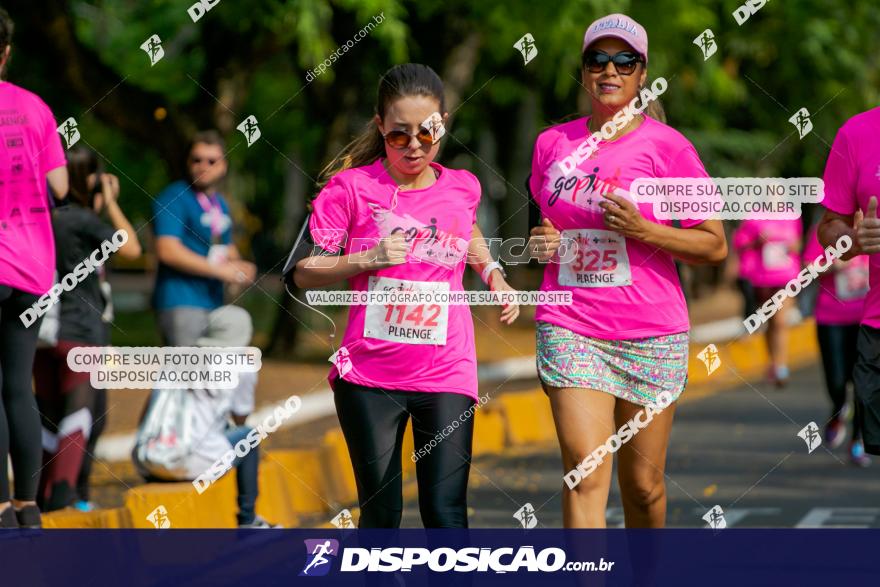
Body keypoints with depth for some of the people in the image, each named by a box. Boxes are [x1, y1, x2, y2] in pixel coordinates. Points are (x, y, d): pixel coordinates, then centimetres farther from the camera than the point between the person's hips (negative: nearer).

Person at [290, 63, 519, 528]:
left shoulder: (463, 188, 5)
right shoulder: (352, 187, -4)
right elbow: (303, 272, -3)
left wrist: (494, 275, 15)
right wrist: (368, 259, -17)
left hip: (446, 373, 1)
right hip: (369, 374, -1)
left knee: (445, 514, -8)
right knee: (380, 514, 4)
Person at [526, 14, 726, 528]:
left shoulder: (667, 146, -2)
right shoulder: (552, 143, 9)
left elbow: (715, 246, -1)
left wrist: (643, 231, -15)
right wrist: (541, 243, 2)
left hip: (651, 334, -1)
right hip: (570, 327, 1)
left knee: (642, 482, 7)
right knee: (585, 471, -14)